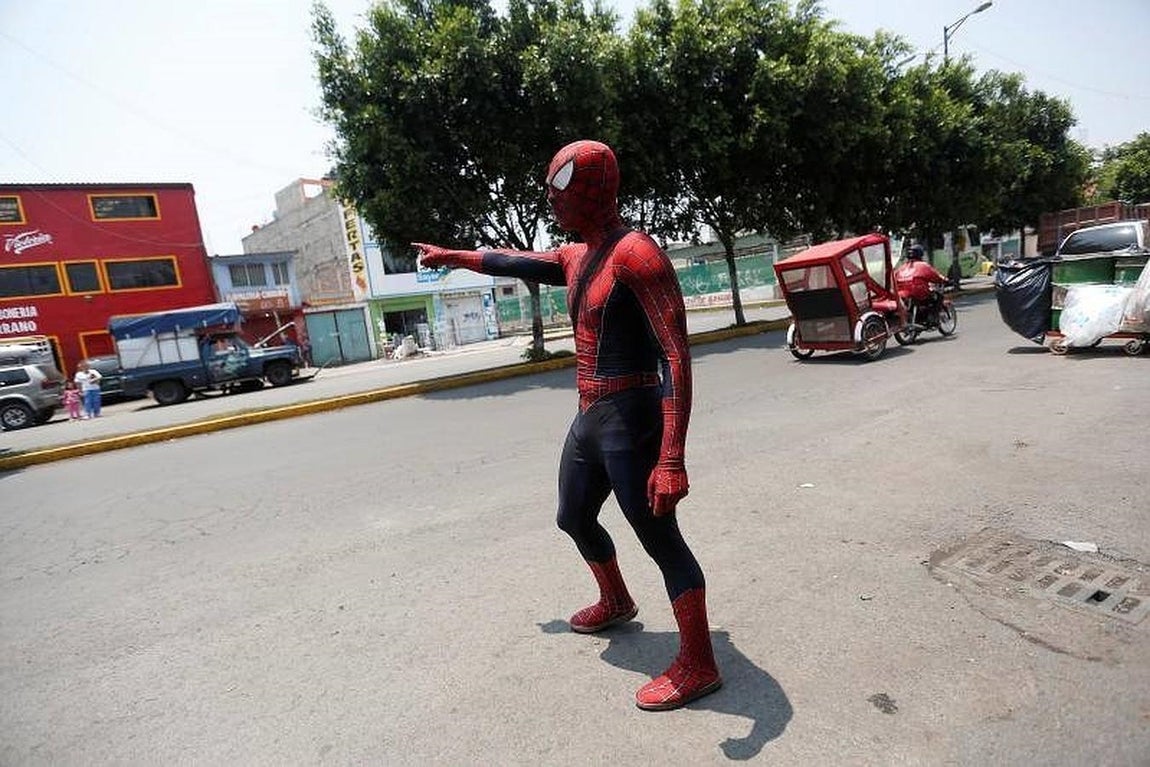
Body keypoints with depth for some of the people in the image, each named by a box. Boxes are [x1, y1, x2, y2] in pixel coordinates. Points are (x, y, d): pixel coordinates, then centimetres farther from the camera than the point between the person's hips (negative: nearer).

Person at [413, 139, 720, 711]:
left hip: (631, 421, -10)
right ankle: (615, 603, 48)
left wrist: (672, 460, -31)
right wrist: (454, 257, 43)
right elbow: (519, 262, 32)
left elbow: (677, 358, -25)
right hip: (589, 420, 10)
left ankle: (698, 666, 16)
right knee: (574, 519, 23)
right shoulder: (576, 257, 11)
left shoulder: (635, 254, -17)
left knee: (660, 538, -1)